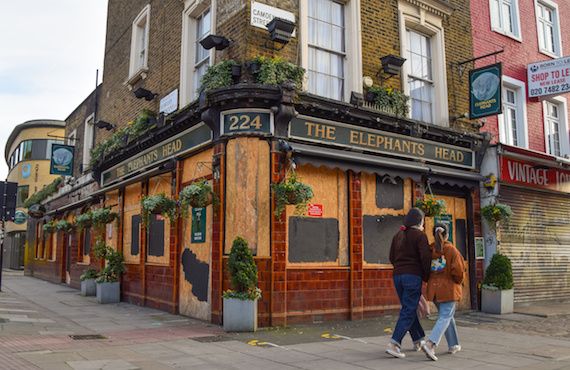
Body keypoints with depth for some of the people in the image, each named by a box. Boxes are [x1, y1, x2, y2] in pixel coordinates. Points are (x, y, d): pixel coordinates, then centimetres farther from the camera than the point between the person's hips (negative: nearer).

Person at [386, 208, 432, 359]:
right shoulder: (419, 235, -6)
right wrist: (427, 277, -1)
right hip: (413, 276, -7)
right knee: (408, 311, -4)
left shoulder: (398, 235, 12)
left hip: (398, 275, 7)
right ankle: (394, 344, -13)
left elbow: (392, 257, 13)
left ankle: (418, 340, 31)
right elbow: (425, 257, -12)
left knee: (409, 308, 18)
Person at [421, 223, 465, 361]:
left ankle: (453, 345, 29)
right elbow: (458, 270, -15)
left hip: (434, 288, 5)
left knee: (447, 315, 20)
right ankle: (430, 344, -21)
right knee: (445, 317, -3)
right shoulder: (451, 250, -11)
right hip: (449, 288, -5)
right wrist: (459, 281, 4)